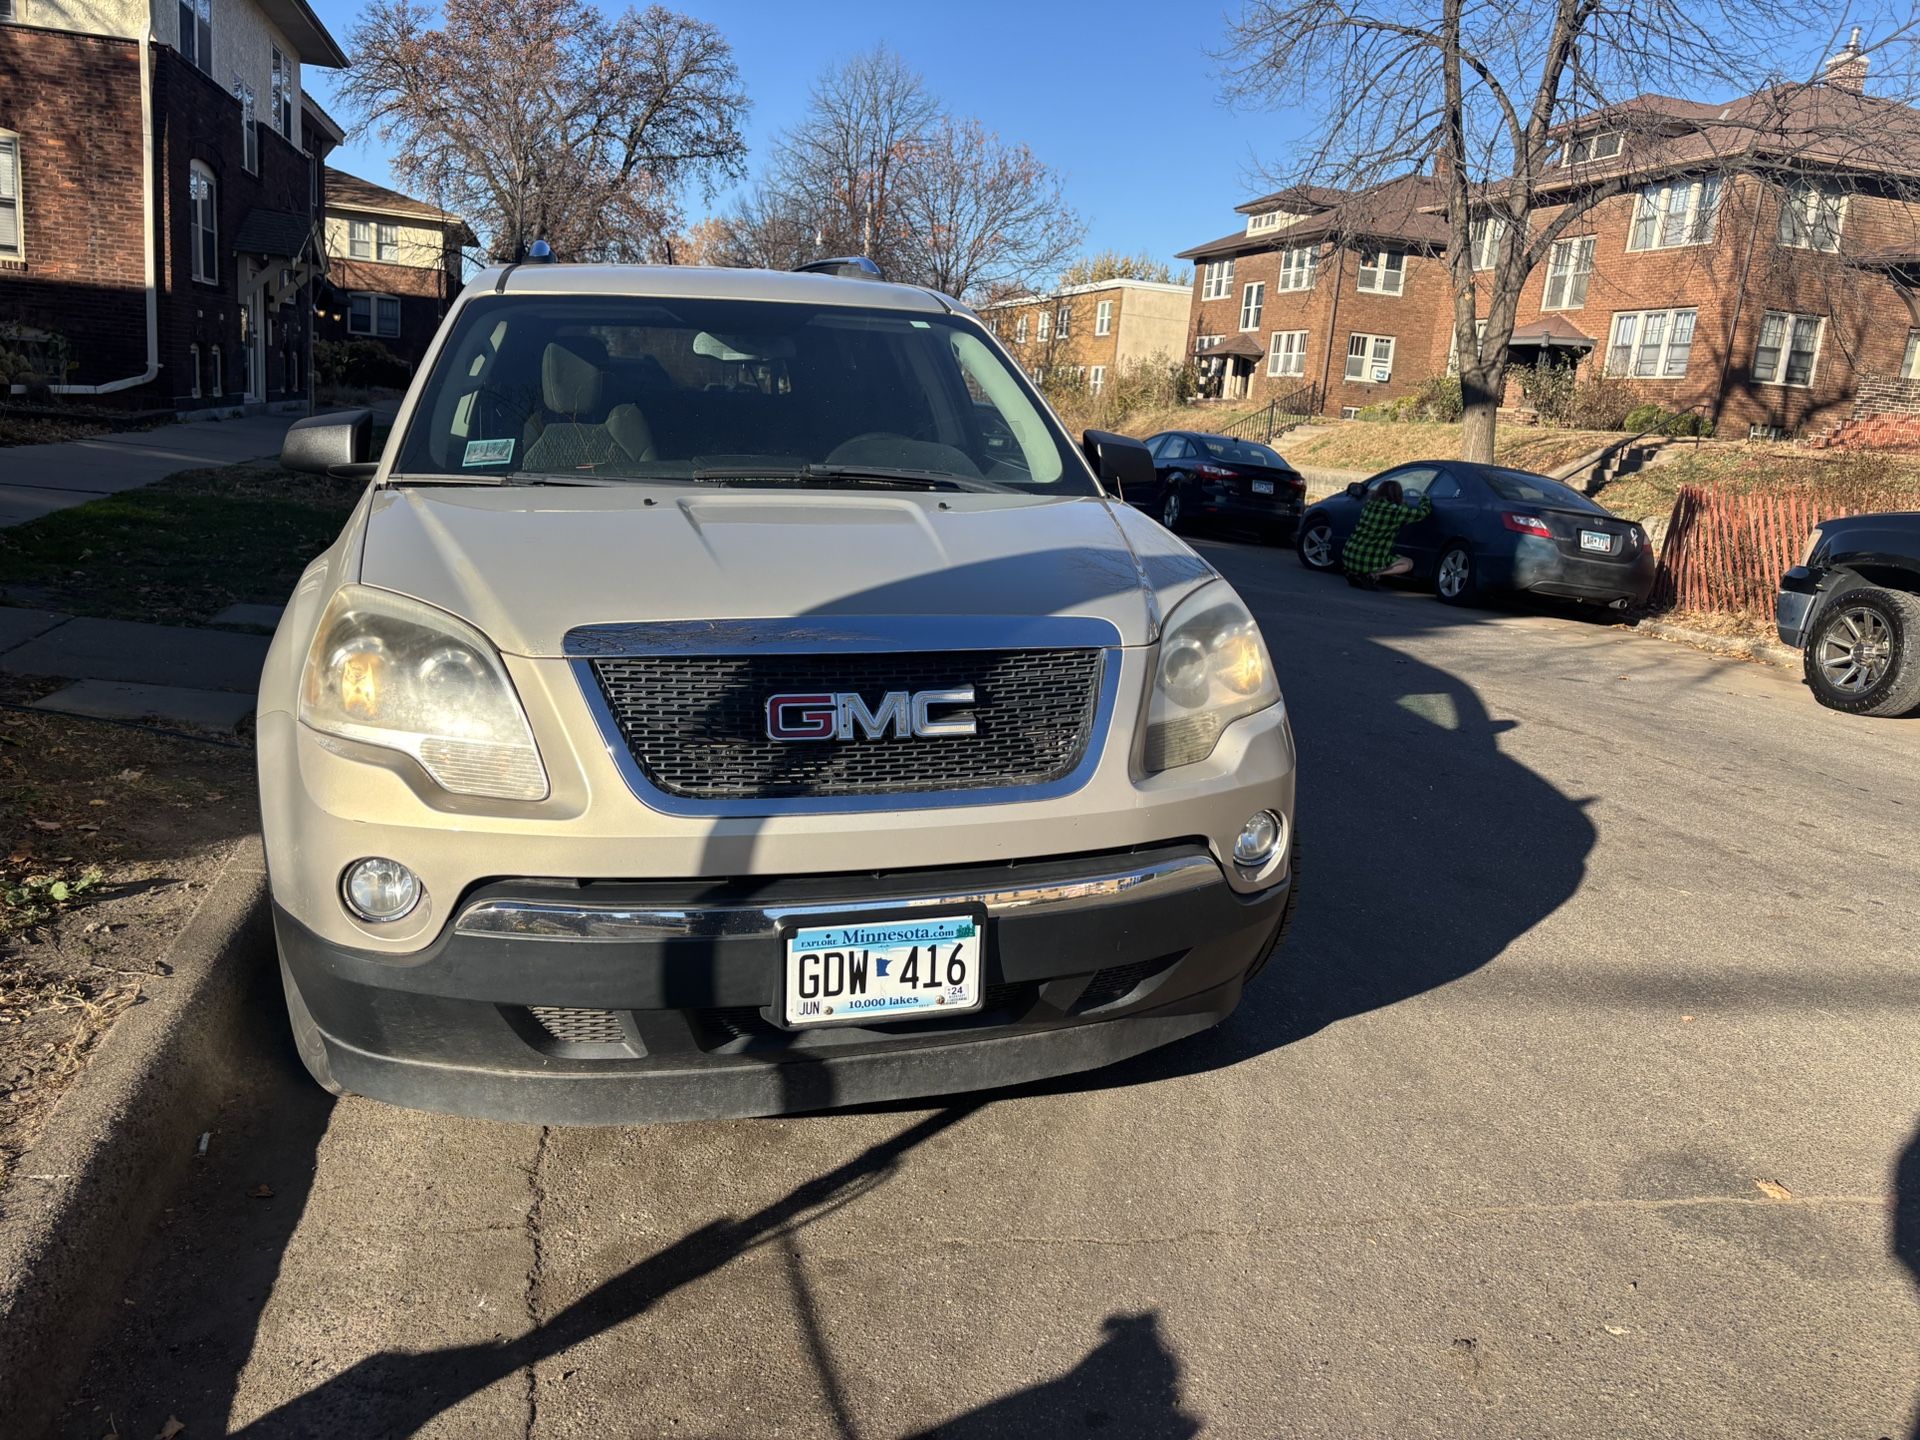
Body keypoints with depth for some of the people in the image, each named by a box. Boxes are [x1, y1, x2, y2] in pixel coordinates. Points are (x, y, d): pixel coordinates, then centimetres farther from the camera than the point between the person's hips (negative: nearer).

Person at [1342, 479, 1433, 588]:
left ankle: (1354, 573, 11)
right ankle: (1372, 575, -7)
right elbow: (1424, 511, 3)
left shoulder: (1369, 504, 7)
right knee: (1408, 564, 11)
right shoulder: (1396, 511, -10)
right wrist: (1424, 495, 25)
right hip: (1369, 562, -7)